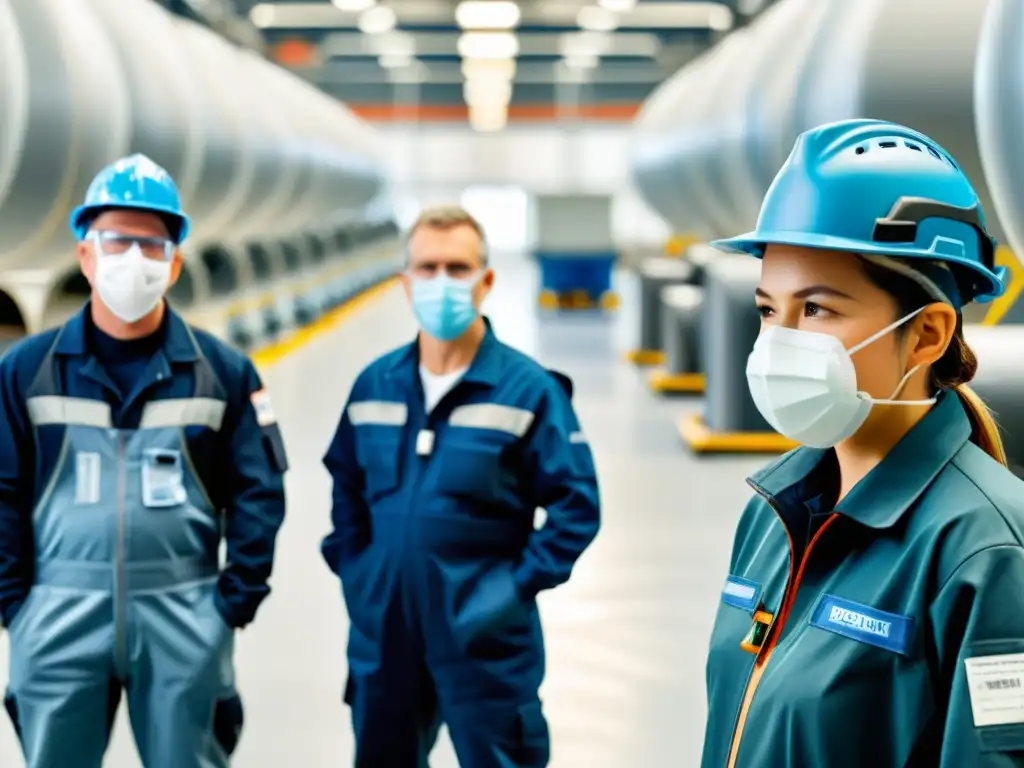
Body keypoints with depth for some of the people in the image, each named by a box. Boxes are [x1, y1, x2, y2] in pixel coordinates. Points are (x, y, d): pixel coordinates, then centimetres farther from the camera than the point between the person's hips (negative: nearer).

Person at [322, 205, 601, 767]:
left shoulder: (528, 389, -10)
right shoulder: (375, 384, 4)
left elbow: (576, 505, -9)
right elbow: (346, 483, 18)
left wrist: (518, 583, -13)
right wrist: (350, 568, 8)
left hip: (484, 638, -4)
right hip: (381, 633, 5)